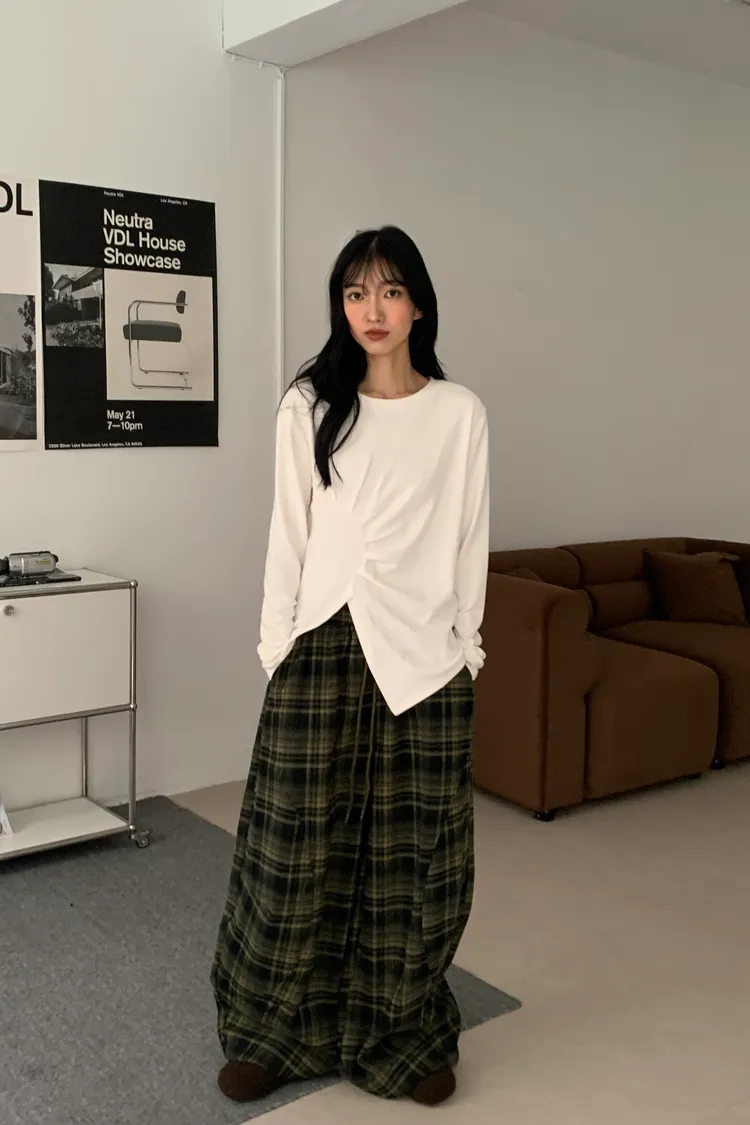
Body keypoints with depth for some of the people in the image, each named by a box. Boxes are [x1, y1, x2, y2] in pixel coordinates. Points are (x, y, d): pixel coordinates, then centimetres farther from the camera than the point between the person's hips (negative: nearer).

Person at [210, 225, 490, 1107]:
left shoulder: (460, 413, 2)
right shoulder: (308, 407, 3)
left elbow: (469, 542, 5)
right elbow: (288, 536, 3)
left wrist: (463, 651, 2)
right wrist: (277, 648, 0)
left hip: (422, 654, 0)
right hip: (322, 645, 0)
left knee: (413, 852, 7)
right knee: (297, 845, 5)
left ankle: (405, 1039, 26)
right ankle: (275, 1033, 25)